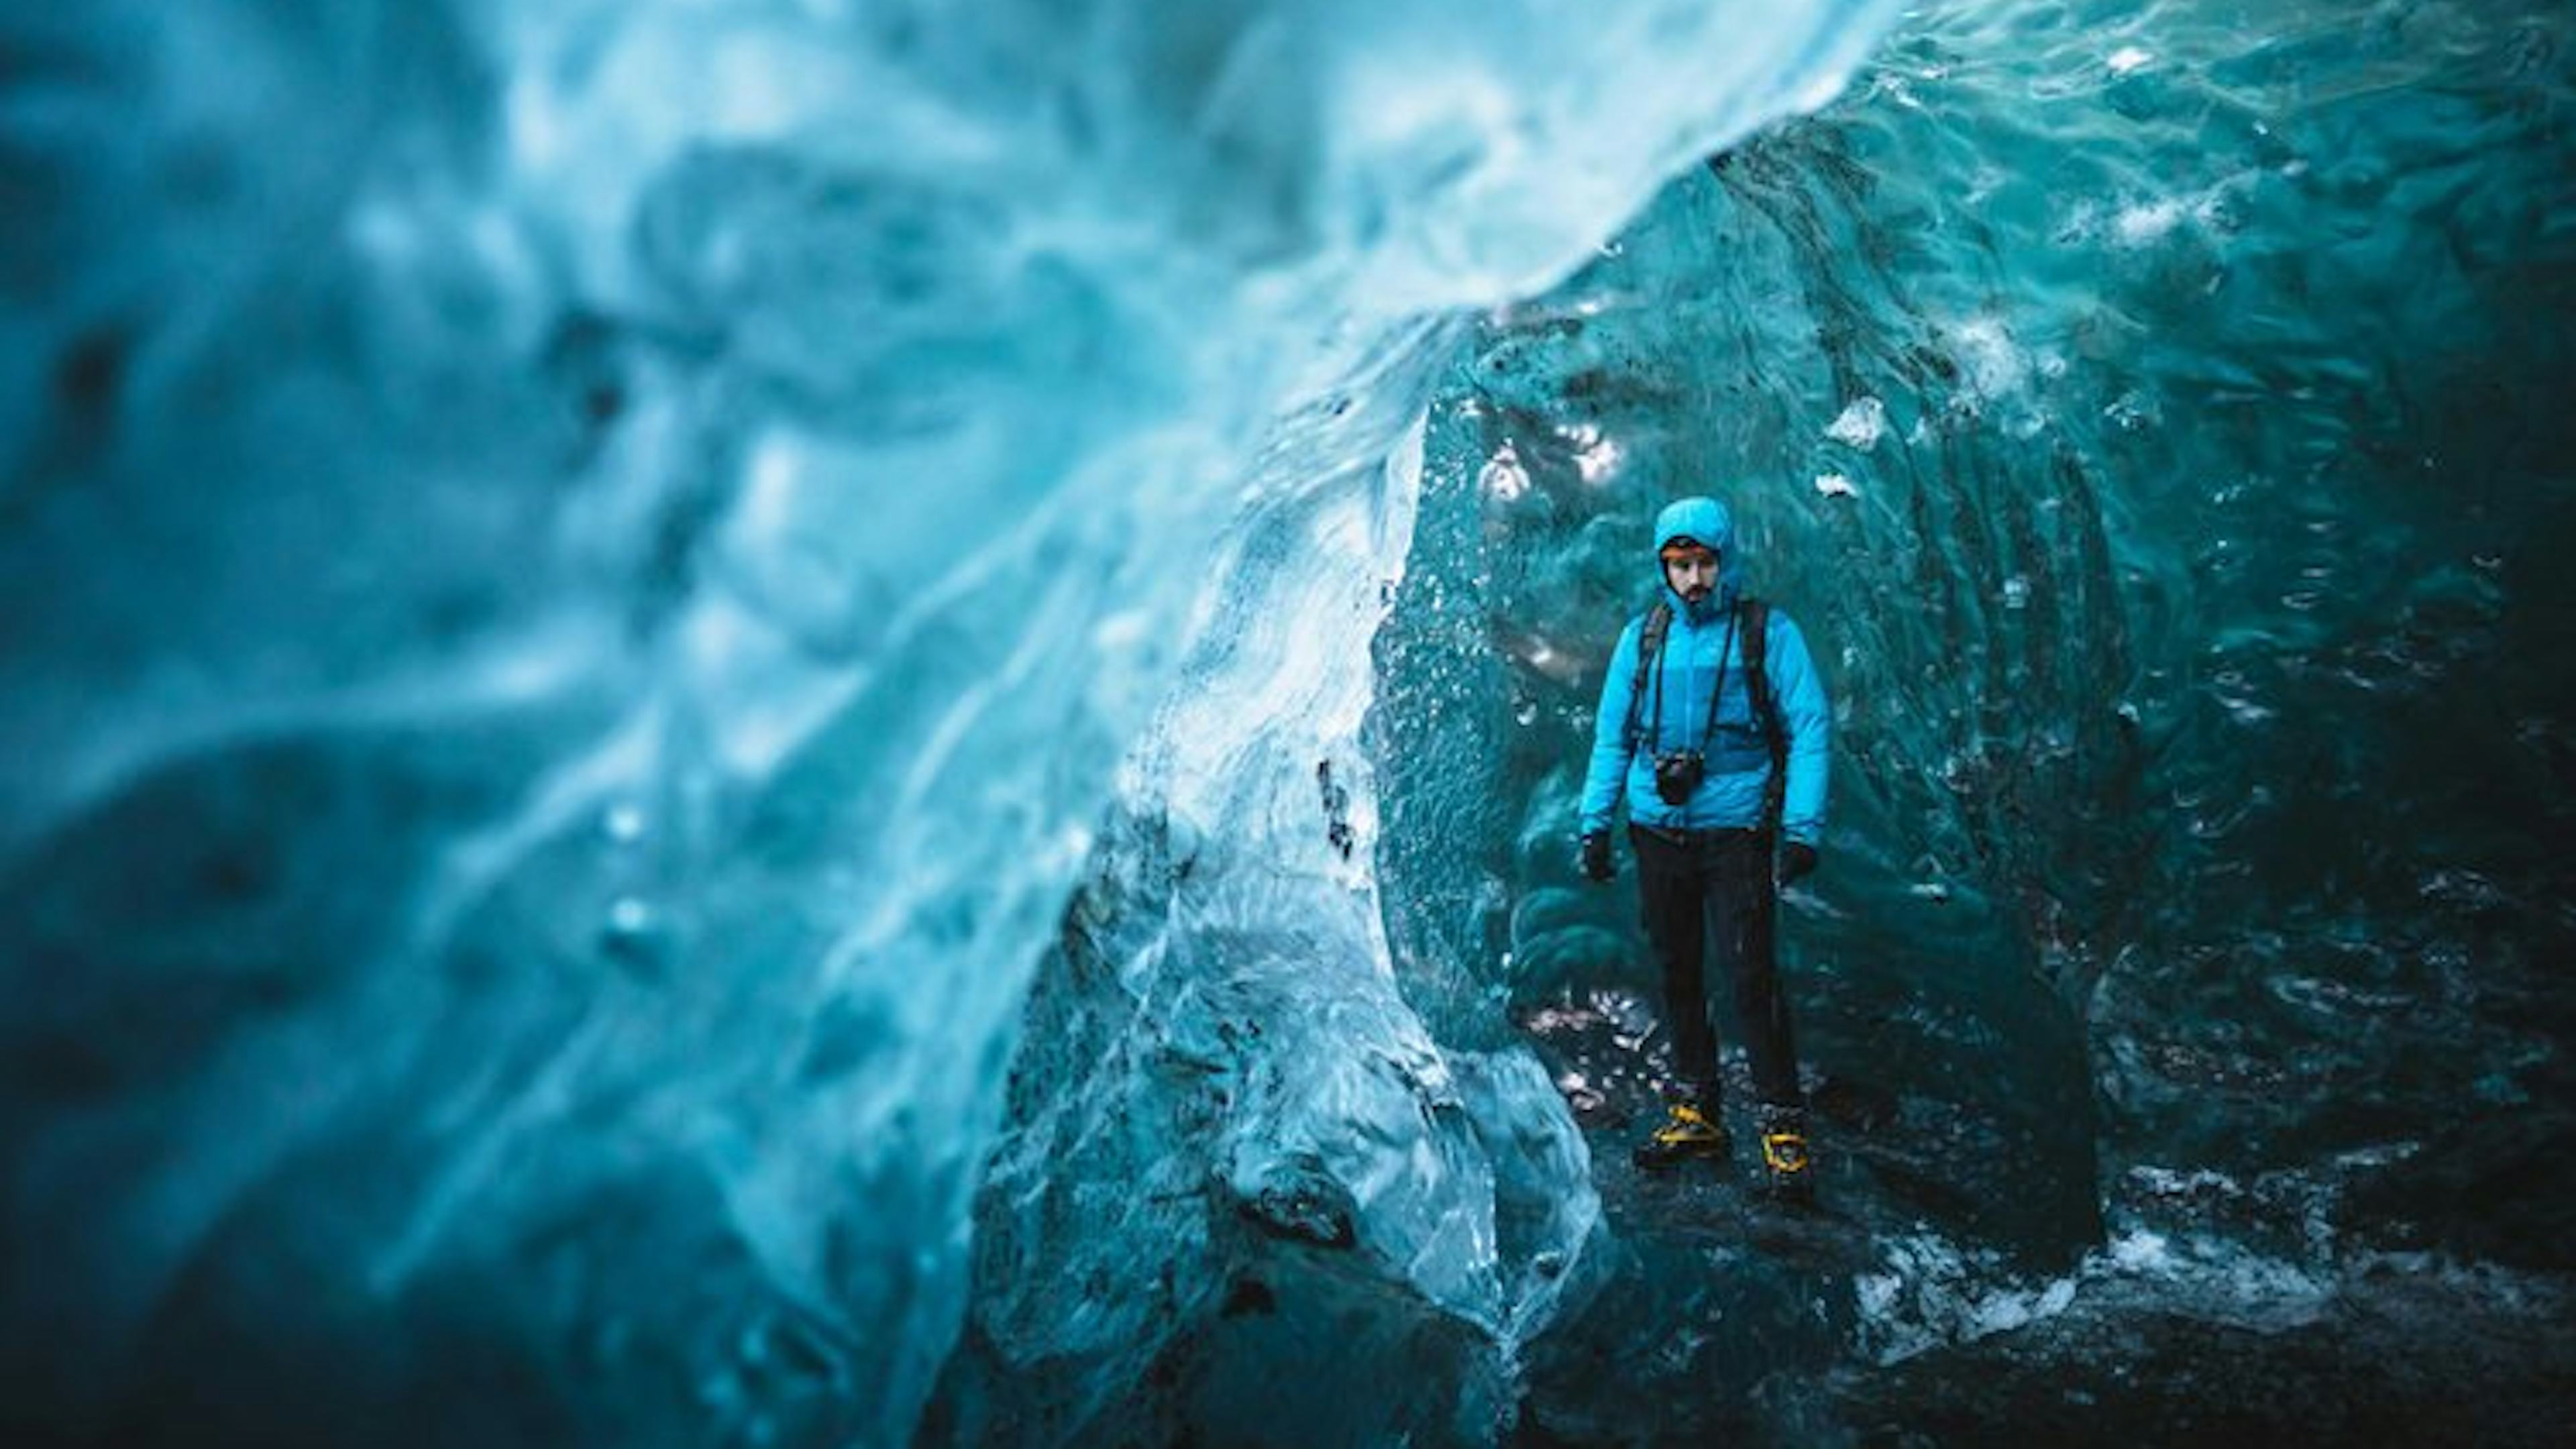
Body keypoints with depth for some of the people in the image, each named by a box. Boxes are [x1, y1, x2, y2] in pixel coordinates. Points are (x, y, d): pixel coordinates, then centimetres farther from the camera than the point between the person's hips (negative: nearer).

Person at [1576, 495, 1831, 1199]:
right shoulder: (1643, 635, 8)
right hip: (1658, 833, 4)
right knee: (1677, 975, 11)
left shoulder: (1766, 631, -3)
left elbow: (1810, 730, -4)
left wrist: (1802, 829, -13)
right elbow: (1612, 736, 13)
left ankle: (1784, 1124, 4)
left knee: (1749, 976, -8)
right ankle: (1696, 1112, 23)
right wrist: (1596, 823, 6)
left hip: (1735, 834, -4)